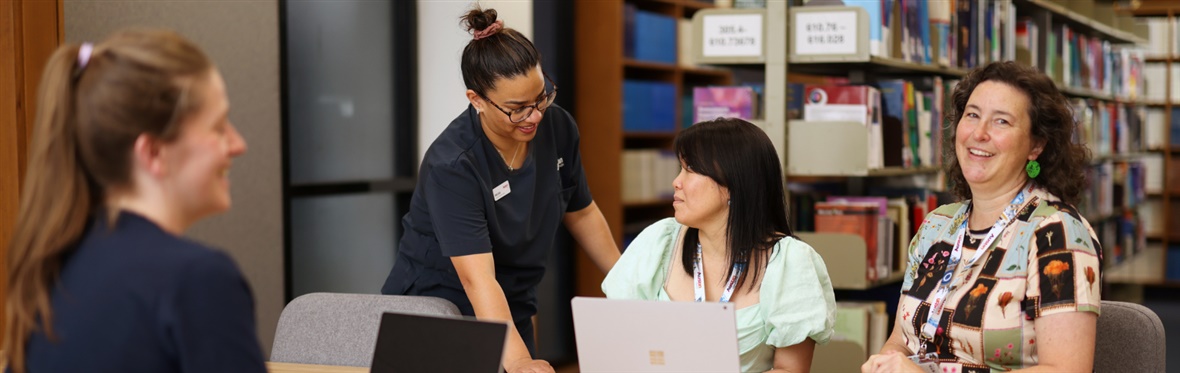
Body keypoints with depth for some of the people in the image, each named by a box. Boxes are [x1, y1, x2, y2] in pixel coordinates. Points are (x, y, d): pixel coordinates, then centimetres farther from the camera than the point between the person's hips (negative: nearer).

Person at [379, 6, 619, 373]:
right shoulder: (452, 165, -27)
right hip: (436, 304, -5)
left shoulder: (558, 127, -10)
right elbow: (477, 278, -35)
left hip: (512, 313, 5)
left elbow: (581, 213, 8)